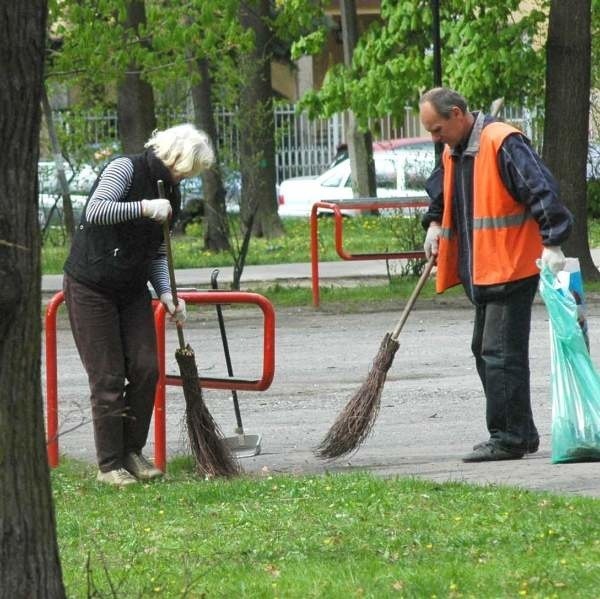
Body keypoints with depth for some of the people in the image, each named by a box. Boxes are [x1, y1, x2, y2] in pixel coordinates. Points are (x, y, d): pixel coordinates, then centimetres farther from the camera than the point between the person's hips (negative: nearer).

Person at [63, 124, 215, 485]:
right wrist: (143, 208, -36)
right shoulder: (125, 169, -14)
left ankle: (132, 452, 14)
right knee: (108, 377, -5)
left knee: (146, 368, 0)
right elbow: (95, 211, -29)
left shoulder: (170, 192, 8)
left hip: (132, 290, 7)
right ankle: (110, 465, 3)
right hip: (91, 288, -7)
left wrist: (166, 293, -5)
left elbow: (157, 254, 10)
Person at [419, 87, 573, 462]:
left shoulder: (502, 143, -16)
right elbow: (440, 190, 34)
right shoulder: (453, 153, 14)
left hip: (512, 269, -10)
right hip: (480, 272, 10)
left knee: (501, 354, -12)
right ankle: (522, 433, 20)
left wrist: (551, 243, -26)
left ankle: (509, 438, -9)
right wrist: (435, 224, 17)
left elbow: (541, 190, -21)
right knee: (485, 352, 13)